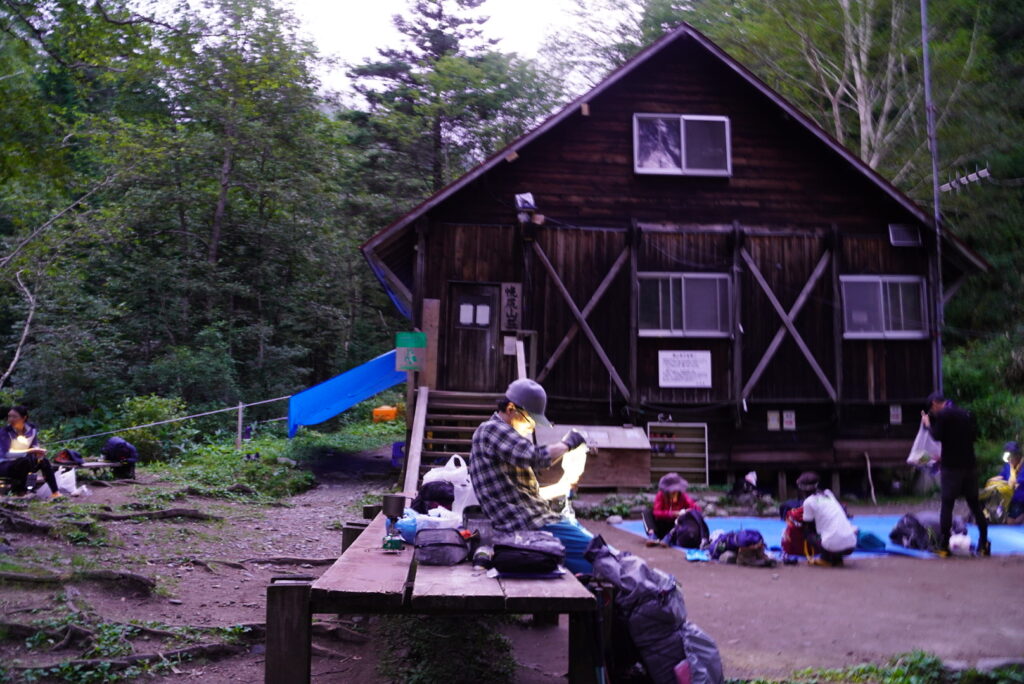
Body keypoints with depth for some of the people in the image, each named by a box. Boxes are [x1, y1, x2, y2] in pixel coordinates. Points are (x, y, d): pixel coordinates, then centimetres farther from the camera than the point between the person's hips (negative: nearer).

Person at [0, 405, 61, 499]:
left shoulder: (31, 429, -3)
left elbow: (35, 447, 2)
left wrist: (39, 452, -23)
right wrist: (29, 451, -34)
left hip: (23, 466, 5)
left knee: (43, 460, -21)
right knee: (24, 461, -35)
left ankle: (55, 492, -21)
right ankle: (18, 491, -20)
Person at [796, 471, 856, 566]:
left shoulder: (809, 502, 2)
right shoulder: (828, 493, 18)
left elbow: (807, 526, 10)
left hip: (833, 546, -5)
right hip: (851, 545, 5)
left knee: (808, 534, 16)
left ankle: (826, 558, 2)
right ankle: (837, 559, 15)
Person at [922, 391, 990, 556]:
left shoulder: (942, 415, -8)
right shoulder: (967, 414, 12)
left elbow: (937, 436, -14)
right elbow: (974, 435, 19)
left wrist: (928, 423, 3)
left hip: (951, 467, -6)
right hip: (970, 465, 6)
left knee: (947, 505, 0)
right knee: (974, 504, 12)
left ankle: (943, 546, -1)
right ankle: (984, 544, 12)